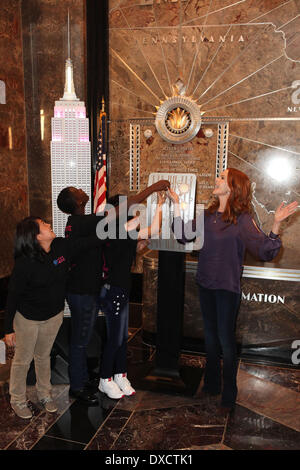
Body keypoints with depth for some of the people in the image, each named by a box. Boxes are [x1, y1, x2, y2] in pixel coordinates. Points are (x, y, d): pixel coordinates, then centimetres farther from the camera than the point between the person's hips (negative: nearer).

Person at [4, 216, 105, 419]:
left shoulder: (61, 246, -14)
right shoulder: (25, 263, -27)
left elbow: (85, 244, 2)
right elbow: (13, 297, -19)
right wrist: (9, 328, -15)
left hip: (54, 316, 5)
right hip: (27, 319, -5)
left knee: (44, 357, 23)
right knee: (23, 360, 13)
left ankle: (45, 394, 43)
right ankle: (18, 400, 35)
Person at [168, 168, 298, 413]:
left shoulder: (242, 219, -14)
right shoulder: (208, 215, 3)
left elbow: (265, 251, -20)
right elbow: (183, 236, 5)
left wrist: (276, 223, -34)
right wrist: (177, 205, 4)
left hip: (227, 287, -6)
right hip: (205, 283, 6)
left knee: (225, 339, 3)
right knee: (211, 335, 18)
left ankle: (229, 396, 21)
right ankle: (212, 385, 37)